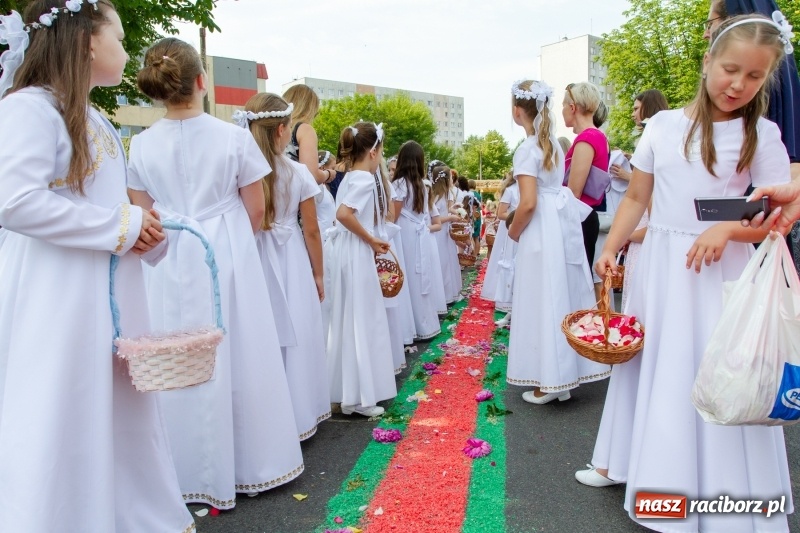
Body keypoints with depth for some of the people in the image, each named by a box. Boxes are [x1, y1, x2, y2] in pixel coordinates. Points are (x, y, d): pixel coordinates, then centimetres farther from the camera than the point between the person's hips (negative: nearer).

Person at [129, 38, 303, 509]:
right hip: (228, 256, -2)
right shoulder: (234, 137, -7)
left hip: (171, 262, 2)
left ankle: (194, 474, 24)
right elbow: (255, 210, -1)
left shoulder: (142, 145, -1)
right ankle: (252, 461, 24)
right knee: (240, 360, 10)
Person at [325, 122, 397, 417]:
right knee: (362, 322, -1)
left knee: (346, 321, 14)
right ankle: (359, 396, 8)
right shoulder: (365, 179, -13)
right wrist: (371, 239, -15)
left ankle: (347, 392, 23)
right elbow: (343, 213, -26)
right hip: (356, 255, -9)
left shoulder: (350, 177, 14)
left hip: (343, 251, 9)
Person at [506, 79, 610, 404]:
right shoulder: (553, 143, 12)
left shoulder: (526, 150, -14)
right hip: (563, 225, 8)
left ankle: (548, 382, 7)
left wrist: (514, 231, -5)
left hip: (541, 232, -8)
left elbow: (528, 203, -21)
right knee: (563, 298, 12)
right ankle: (565, 376, 22)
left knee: (543, 302, -1)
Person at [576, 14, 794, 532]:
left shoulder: (762, 135, -2)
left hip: (720, 270, -2)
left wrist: (728, 228, -22)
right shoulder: (663, 125, 4)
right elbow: (636, 198, 8)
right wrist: (610, 249, -3)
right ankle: (628, 461, 31)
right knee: (651, 364, 13)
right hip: (659, 265, 3)